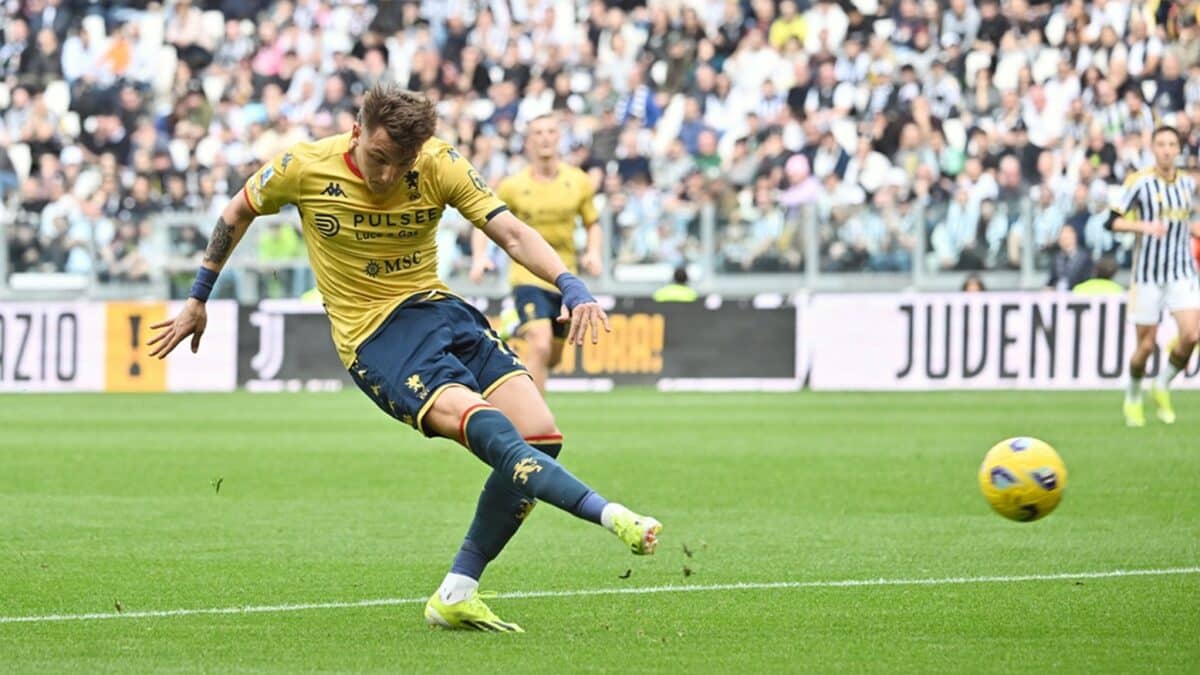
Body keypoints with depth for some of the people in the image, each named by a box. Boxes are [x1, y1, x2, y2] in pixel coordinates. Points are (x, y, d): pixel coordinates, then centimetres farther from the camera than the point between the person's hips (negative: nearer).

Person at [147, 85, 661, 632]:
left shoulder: (439, 165, -5)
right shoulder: (304, 167, -9)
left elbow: (511, 232, -12)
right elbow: (236, 214, 9)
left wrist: (570, 287, -28)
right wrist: (197, 301, 15)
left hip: (436, 307, 4)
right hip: (373, 336, -4)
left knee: (541, 438, -12)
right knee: (494, 433, -29)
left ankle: (455, 597, -5)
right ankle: (610, 516, -32)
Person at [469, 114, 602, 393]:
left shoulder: (579, 182, 1)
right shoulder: (513, 186, -6)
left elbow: (592, 223, 13)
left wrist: (593, 253, -6)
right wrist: (479, 257, -15)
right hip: (528, 277, -4)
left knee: (552, 357, 13)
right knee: (540, 347, -24)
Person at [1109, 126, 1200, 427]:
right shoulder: (1140, 182, -7)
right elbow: (1113, 221, -9)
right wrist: (1144, 226, -24)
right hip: (1148, 274, -3)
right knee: (1146, 345, 0)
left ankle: (1162, 385, 9)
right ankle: (1133, 399, 25)